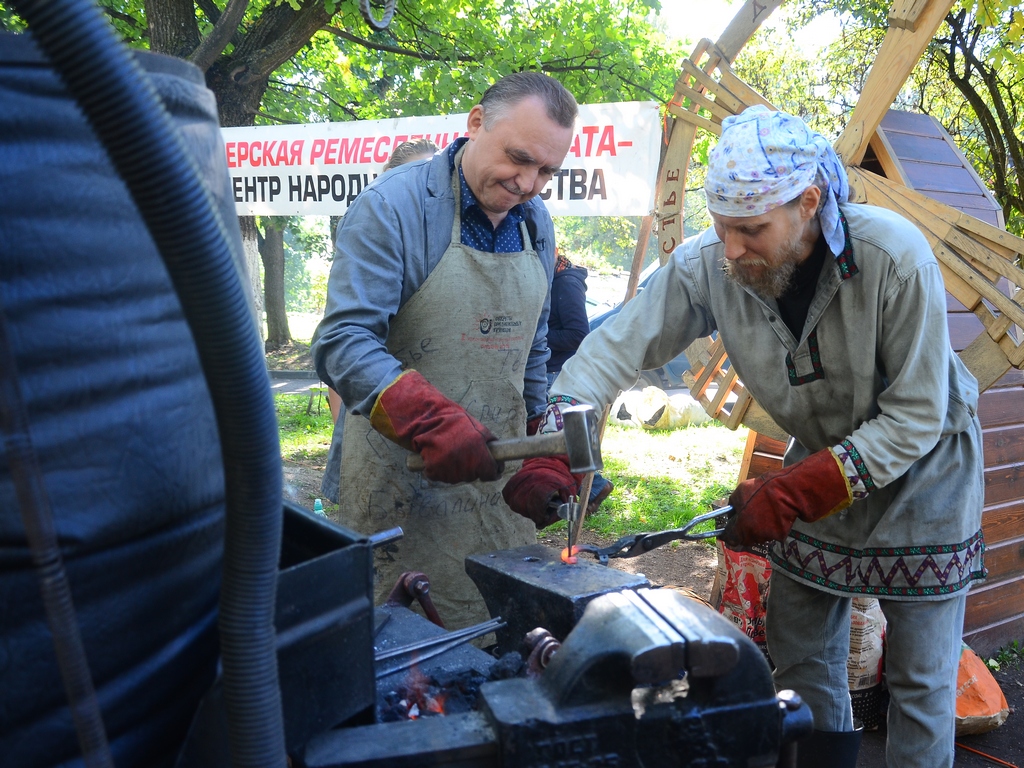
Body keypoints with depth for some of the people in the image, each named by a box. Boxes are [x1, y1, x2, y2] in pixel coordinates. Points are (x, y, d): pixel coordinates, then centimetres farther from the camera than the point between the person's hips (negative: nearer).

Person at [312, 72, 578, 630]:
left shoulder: (535, 222, 8)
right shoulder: (391, 207, -13)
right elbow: (343, 342, -21)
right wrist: (431, 422, -33)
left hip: (498, 470, 6)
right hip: (398, 473, -5)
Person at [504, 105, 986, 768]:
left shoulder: (896, 258, -31)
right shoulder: (709, 265, -21)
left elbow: (914, 417, -25)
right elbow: (620, 344, -16)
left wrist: (791, 492, -31)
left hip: (923, 469, -3)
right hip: (825, 457, 4)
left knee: (919, 676, 2)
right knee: (799, 651, 12)